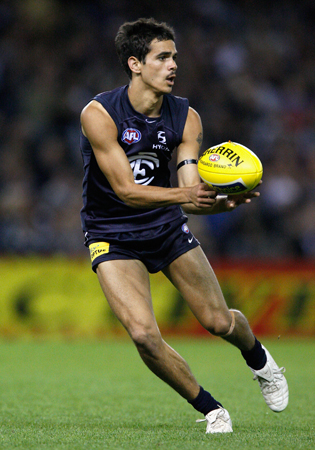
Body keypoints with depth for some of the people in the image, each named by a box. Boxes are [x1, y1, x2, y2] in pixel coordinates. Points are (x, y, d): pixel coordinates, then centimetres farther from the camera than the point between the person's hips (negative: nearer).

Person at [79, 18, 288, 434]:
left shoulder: (186, 117, -9)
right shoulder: (99, 114, -21)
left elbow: (193, 193, -14)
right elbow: (126, 190, -26)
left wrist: (224, 201, -37)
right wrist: (185, 194, -41)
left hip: (167, 228, 3)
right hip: (114, 238, -3)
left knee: (219, 322, 2)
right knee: (144, 334, -20)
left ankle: (257, 357, 39)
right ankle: (209, 408, 2)